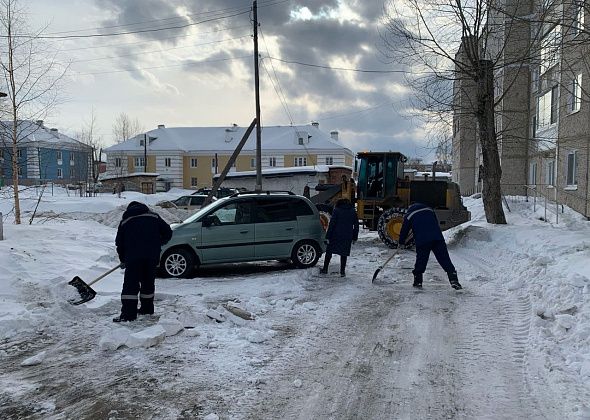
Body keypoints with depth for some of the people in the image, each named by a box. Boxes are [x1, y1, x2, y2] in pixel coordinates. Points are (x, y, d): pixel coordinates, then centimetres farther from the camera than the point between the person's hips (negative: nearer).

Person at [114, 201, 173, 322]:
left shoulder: (125, 221, 15)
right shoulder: (154, 217, 16)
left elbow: (119, 243, 16)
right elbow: (167, 232, 13)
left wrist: (122, 259, 27)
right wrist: (157, 244, 27)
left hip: (133, 257, -2)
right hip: (152, 256, 2)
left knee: (131, 284, -2)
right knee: (148, 282, 16)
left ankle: (128, 313, -9)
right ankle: (147, 309, 25)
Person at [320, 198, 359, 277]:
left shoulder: (337, 210, -4)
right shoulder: (353, 211, 9)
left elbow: (331, 224, -8)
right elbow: (356, 225, 11)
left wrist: (328, 236, -6)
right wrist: (354, 237, 17)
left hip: (336, 236, -3)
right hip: (347, 237, 3)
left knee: (329, 252, 9)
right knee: (344, 254, 10)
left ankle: (325, 269, 12)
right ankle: (342, 271, 8)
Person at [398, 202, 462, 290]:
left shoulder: (409, 216, 14)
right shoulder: (429, 210, 23)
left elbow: (404, 230, 17)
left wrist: (401, 243, 30)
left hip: (422, 241, -2)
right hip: (437, 238, 2)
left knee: (420, 261, 11)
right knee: (445, 259, 2)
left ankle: (418, 282, 16)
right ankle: (453, 280, -4)